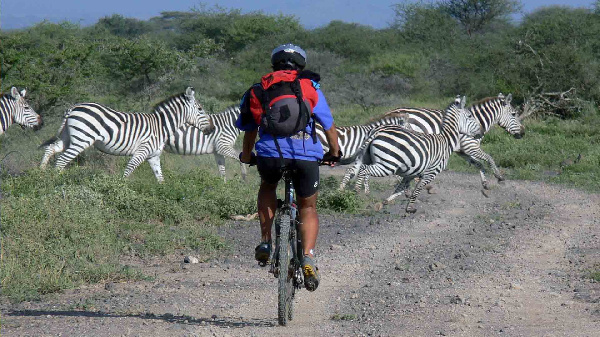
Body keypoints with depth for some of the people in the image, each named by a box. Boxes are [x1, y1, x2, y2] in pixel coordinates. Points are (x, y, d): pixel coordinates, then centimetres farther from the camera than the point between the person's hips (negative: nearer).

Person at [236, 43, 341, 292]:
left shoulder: (260, 89, 19)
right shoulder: (310, 88, 16)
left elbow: (249, 130, 25)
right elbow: (329, 127, 17)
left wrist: (246, 156, 43)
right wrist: (334, 154, 34)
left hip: (270, 152, 1)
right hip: (306, 154, -1)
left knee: (267, 186, 34)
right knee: (308, 208, 19)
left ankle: (266, 243, 21)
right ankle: (308, 257, -2)